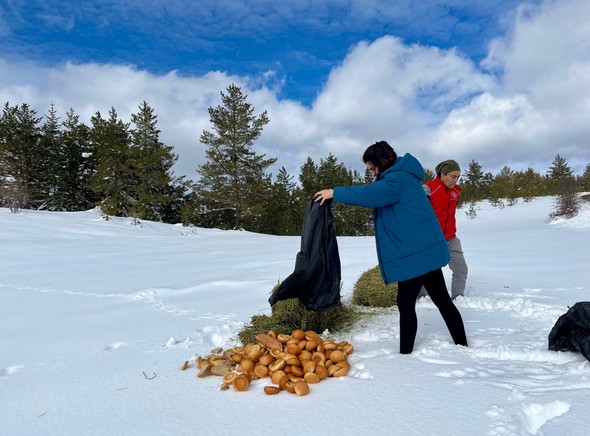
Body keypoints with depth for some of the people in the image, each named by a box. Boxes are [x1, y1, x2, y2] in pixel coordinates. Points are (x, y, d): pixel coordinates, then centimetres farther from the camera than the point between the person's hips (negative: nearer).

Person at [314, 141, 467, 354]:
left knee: (406, 303, -3)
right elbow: (376, 196, 20)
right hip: (425, 249, 11)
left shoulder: (399, 178, -17)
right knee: (442, 299, 16)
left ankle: (405, 354, 6)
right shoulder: (397, 177, 16)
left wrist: (336, 193, -22)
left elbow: (370, 194, -29)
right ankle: (462, 346, 26)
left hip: (417, 251, -11)